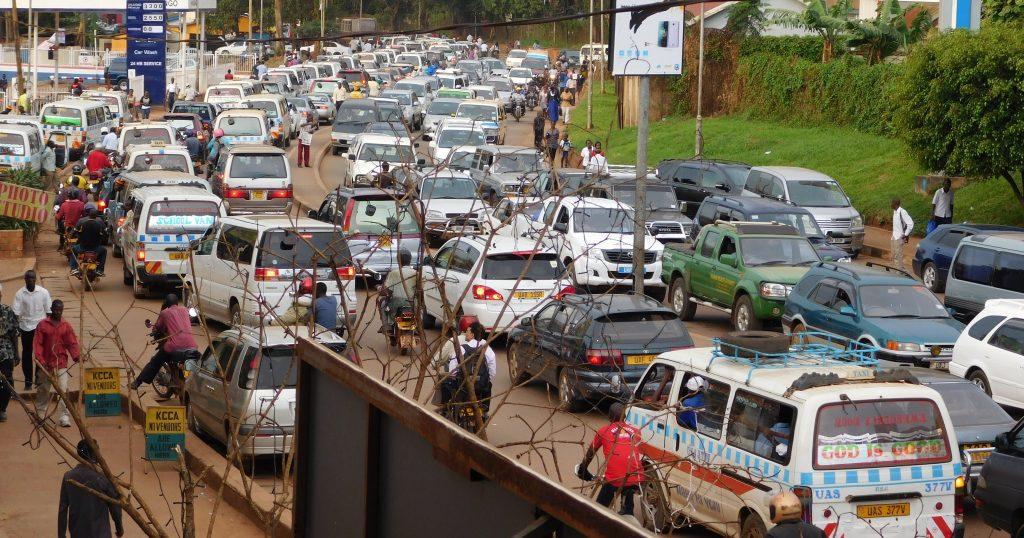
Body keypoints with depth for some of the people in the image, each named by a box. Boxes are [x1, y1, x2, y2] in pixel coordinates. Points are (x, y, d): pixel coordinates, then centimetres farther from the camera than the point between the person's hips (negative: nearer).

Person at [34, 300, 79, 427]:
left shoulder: (66, 326, 6)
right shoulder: (42, 325, 1)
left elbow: (72, 343, 3)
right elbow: (37, 344, -3)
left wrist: (76, 356, -14)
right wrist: (40, 360, -14)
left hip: (61, 364, 0)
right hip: (46, 364, 0)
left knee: (63, 390, -10)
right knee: (43, 390, 13)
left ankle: (64, 417, -11)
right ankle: (40, 414, 30)